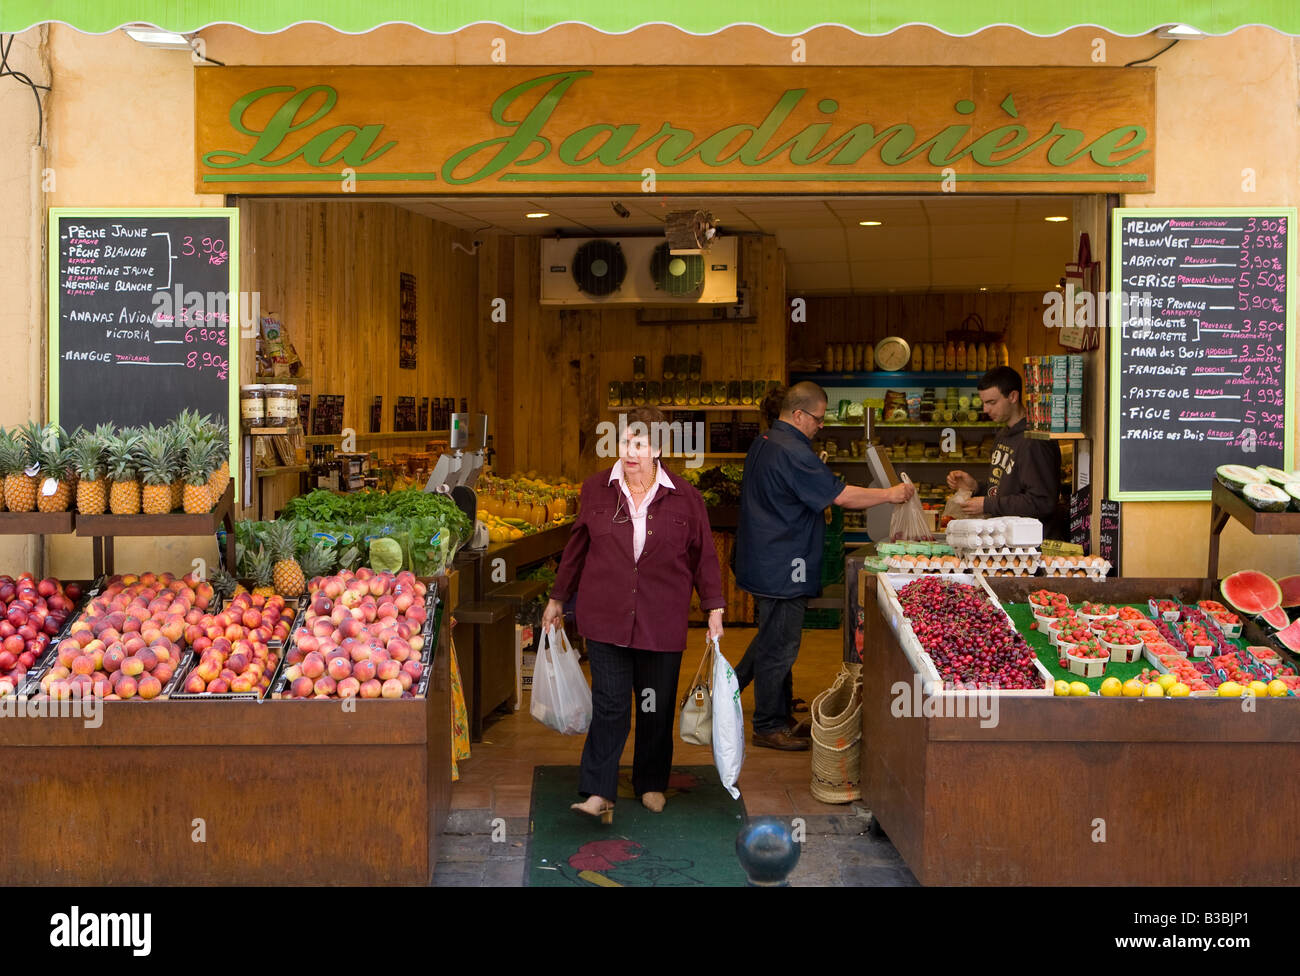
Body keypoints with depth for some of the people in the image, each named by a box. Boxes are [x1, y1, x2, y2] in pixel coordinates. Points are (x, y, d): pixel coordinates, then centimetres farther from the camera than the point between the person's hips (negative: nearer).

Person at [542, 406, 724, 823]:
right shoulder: (596, 489, 3)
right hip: (606, 617, 0)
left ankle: (651, 784, 29)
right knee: (609, 705, -5)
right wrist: (557, 598, 18)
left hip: (662, 623, 0)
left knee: (657, 707, 10)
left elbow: (703, 555, 7)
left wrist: (714, 607, 5)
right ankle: (599, 793, -1)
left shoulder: (685, 498, -1)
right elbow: (577, 547, 13)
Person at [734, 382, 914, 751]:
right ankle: (769, 727, 12)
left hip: (764, 562, 10)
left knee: (773, 636, 21)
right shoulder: (793, 453, -21)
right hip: (782, 567, -10)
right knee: (779, 645, 1)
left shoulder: (763, 443, 11)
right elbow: (840, 495, -20)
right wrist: (890, 494, -10)